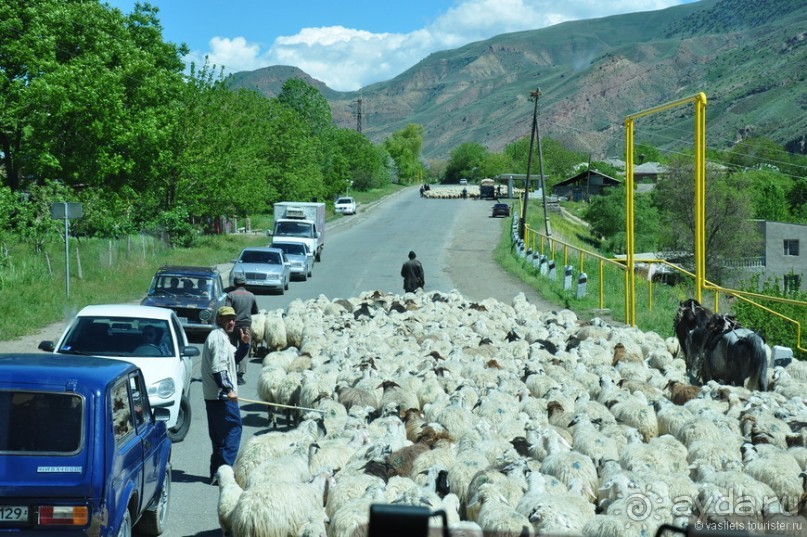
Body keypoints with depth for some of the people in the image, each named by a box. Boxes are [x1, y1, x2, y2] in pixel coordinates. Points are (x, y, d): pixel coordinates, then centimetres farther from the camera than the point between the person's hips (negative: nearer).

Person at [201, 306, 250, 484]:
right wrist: (228, 389, -26)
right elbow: (218, 368, -22)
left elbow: (234, 359, 25)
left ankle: (216, 473, 17)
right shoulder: (219, 338, -13)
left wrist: (243, 344, 9)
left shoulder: (221, 337, 19)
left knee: (218, 434, 13)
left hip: (212, 395, 11)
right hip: (222, 396, -11)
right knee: (233, 429, -9)